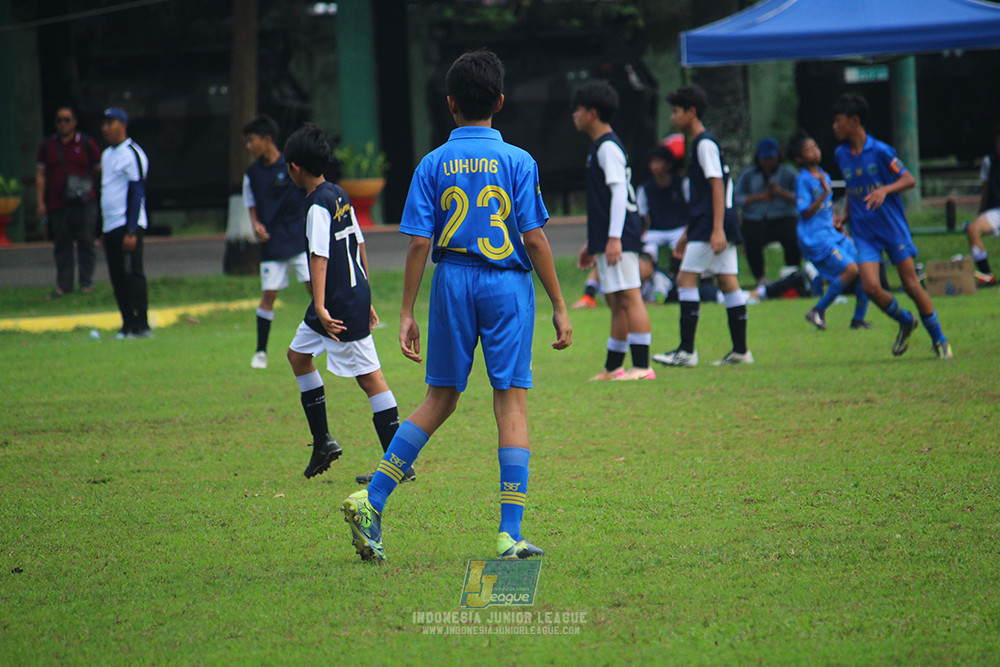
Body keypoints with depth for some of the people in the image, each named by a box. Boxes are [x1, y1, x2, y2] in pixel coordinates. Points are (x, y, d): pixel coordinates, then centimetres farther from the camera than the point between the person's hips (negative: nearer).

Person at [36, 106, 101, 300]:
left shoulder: (87, 144, 5)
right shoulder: (47, 146, 11)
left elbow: (100, 169, 10)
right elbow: (41, 175, 10)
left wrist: (88, 181, -6)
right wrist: (40, 202, 4)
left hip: (84, 203, -2)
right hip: (58, 203, 2)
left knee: (85, 242, -1)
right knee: (61, 244, 3)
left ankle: (86, 282, 8)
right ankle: (63, 285, 8)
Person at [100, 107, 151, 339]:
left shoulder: (132, 154, -9)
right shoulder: (107, 155, 19)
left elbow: (138, 194, -14)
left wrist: (132, 231, -20)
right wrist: (104, 232, 20)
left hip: (127, 225, -9)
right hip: (110, 228, 9)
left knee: (132, 275, -10)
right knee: (118, 279, 8)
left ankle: (141, 326, -9)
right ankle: (128, 326, 11)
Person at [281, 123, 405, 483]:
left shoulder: (319, 206, -16)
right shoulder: (340, 196, 11)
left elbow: (320, 258, -24)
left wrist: (321, 308, -30)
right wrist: (366, 301, 22)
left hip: (341, 304, -9)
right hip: (356, 295, 9)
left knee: (369, 376, -7)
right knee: (298, 354, 17)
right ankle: (322, 442, 17)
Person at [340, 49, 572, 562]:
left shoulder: (433, 165, 2)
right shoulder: (517, 162, -2)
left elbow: (419, 243, -1)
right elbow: (534, 239, -5)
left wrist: (407, 313, 3)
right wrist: (559, 305, 1)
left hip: (452, 282, 2)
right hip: (508, 286, -2)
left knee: (440, 400, 14)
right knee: (512, 403, 0)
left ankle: (372, 500, 7)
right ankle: (510, 533, -5)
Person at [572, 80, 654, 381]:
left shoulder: (608, 147, -10)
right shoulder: (600, 147, 21)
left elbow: (619, 192, -19)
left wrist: (614, 238, -24)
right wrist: (592, 244, 29)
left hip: (620, 239, -10)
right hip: (607, 240, 10)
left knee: (629, 298, -12)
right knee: (616, 302, 13)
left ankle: (642, 366, -16)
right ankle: (613, 368, 18)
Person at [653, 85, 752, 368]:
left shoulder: (705, 144, -10)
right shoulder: (701, 144, 20)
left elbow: (717, 185, -18)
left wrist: (717, 229, -23)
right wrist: (688, 233, 28)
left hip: (711, 225, -10)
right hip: (723, 226, 10)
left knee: (686, 278, -8)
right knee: (728, 281, 7)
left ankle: (686, 350, -10)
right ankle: (740, 350, 7)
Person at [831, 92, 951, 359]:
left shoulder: (880, 151, -10)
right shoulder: (841, 155, 6)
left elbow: (909, 180, -7)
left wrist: (885, 190, -24)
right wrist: (844, 216, 6)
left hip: (893, 227, -4)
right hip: (864, 233, 4)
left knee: (911, 284, -3)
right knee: (871, 287, -13)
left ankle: (939, 340, 12)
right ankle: (906, 322, 14)